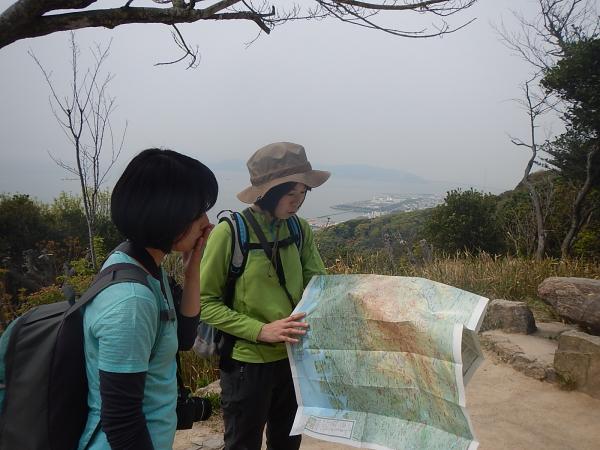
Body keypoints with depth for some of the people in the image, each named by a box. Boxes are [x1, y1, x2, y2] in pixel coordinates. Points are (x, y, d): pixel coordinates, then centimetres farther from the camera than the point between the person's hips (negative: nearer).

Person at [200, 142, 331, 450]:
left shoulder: (300, 230, -2)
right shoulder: (229, 233, -17)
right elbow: (206, 303, -15)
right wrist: (261, 330, -23)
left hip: (293, 358, 5)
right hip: (247, 363, -5)